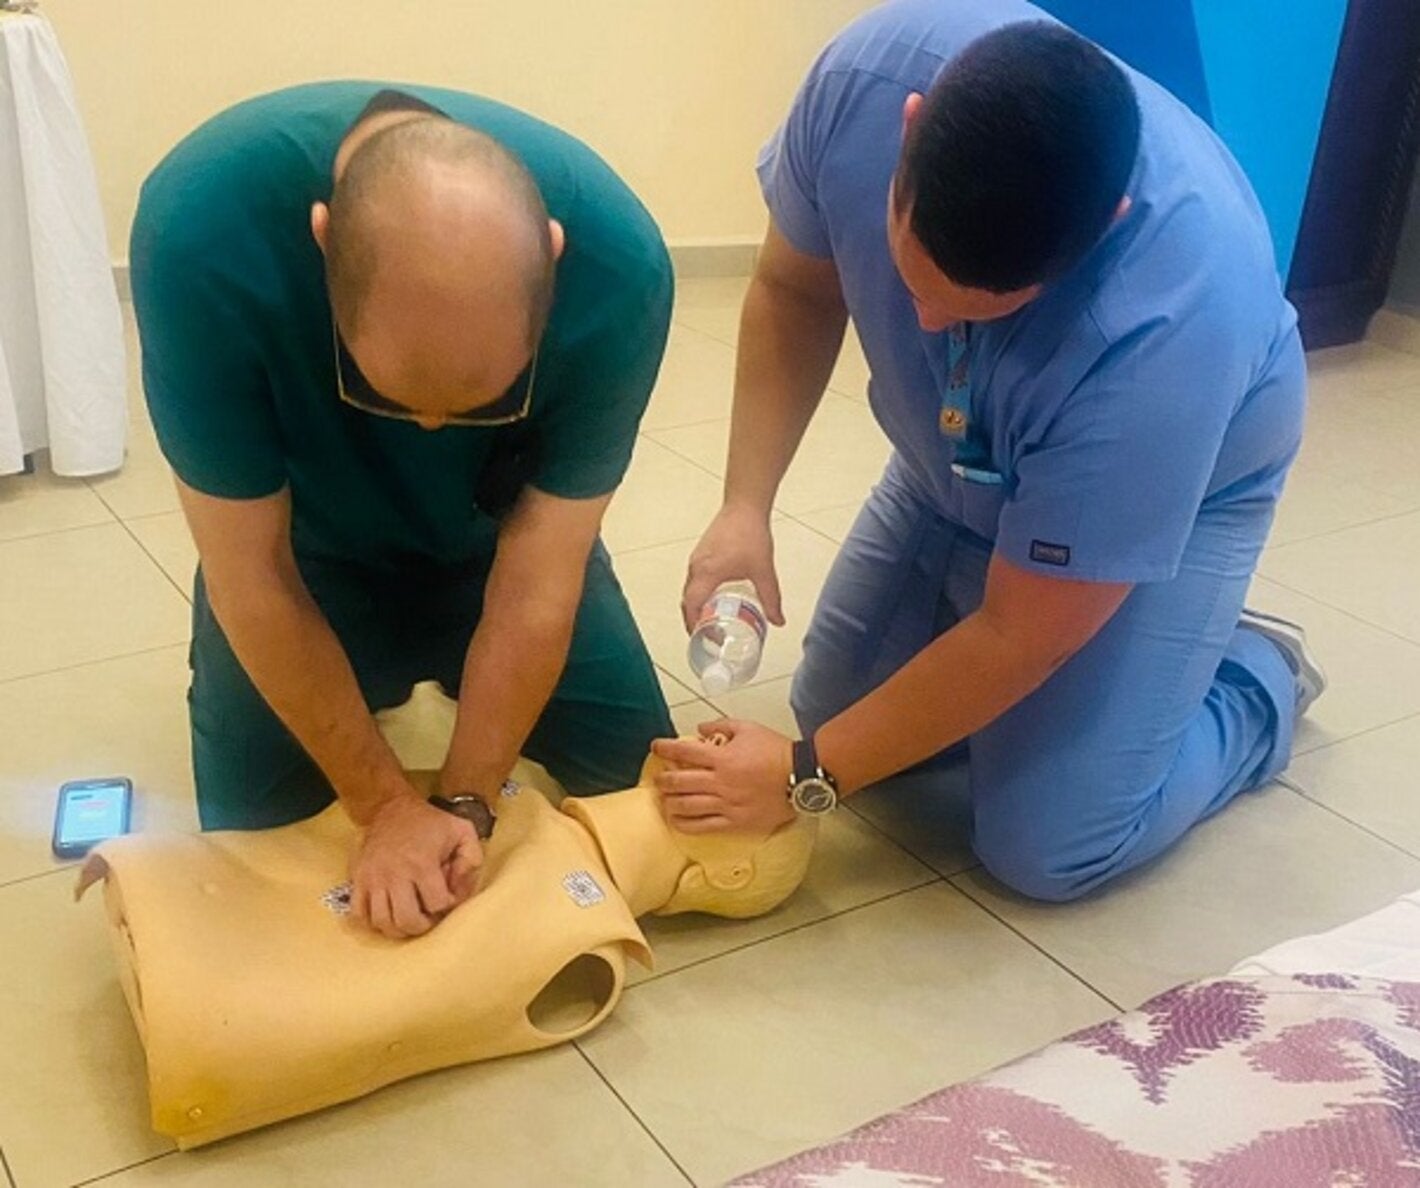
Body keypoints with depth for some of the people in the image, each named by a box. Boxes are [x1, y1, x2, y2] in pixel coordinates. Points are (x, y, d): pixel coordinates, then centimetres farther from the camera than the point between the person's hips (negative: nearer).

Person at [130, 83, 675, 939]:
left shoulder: (619, 261, -34)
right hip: (312, 548, -1)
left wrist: (464, 802, -25)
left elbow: (538, 578, -24)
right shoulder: (203, 228, -37)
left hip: (495, 542, 1)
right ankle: (368, 690, 26)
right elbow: (251, 573, -26)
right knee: (258, 828, -4)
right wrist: (387, 804, -24)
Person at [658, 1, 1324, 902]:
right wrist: (745, 509, -22)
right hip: (959, 460, 5)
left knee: (1046, 847, -10)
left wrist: (808, 777, -23)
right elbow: (793, 292, -11)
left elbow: (1017, 638, -31)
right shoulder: (874, 73, -32)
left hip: (1169, 487, -5)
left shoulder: (1167, 326, -43)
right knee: (833, 708, 6)